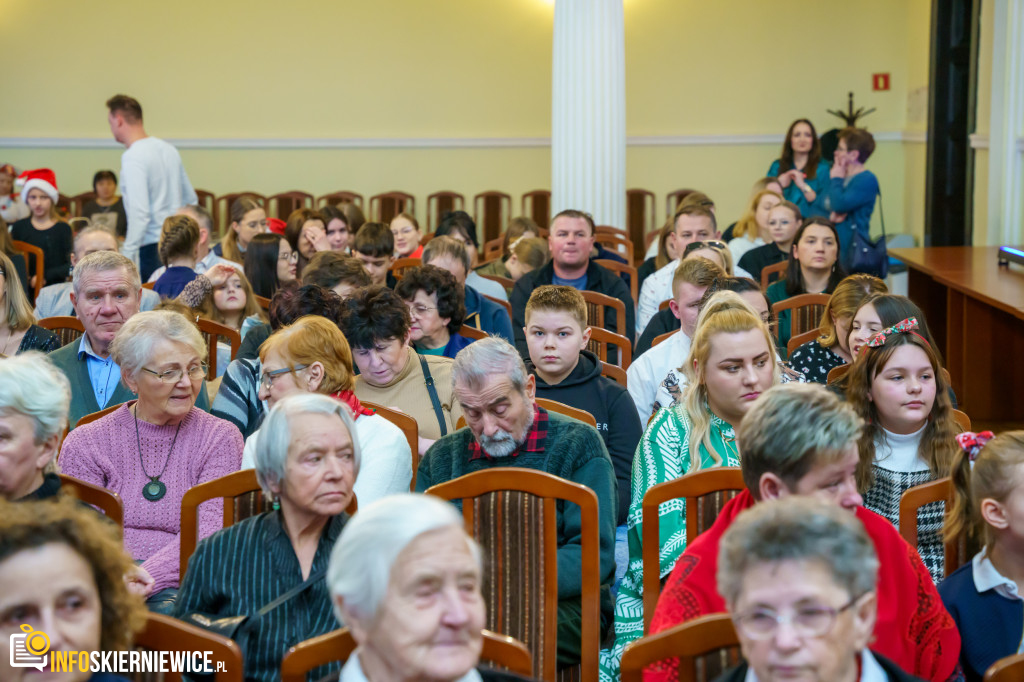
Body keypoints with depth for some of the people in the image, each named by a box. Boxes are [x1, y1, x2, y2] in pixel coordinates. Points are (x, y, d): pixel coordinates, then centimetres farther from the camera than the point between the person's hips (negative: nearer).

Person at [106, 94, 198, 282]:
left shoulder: (132, 157, -12)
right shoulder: (169, 150, 14)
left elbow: (140, 213, -21)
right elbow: (191, 200, 21)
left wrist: (127, 254, -19)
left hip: (152, 247, -8)